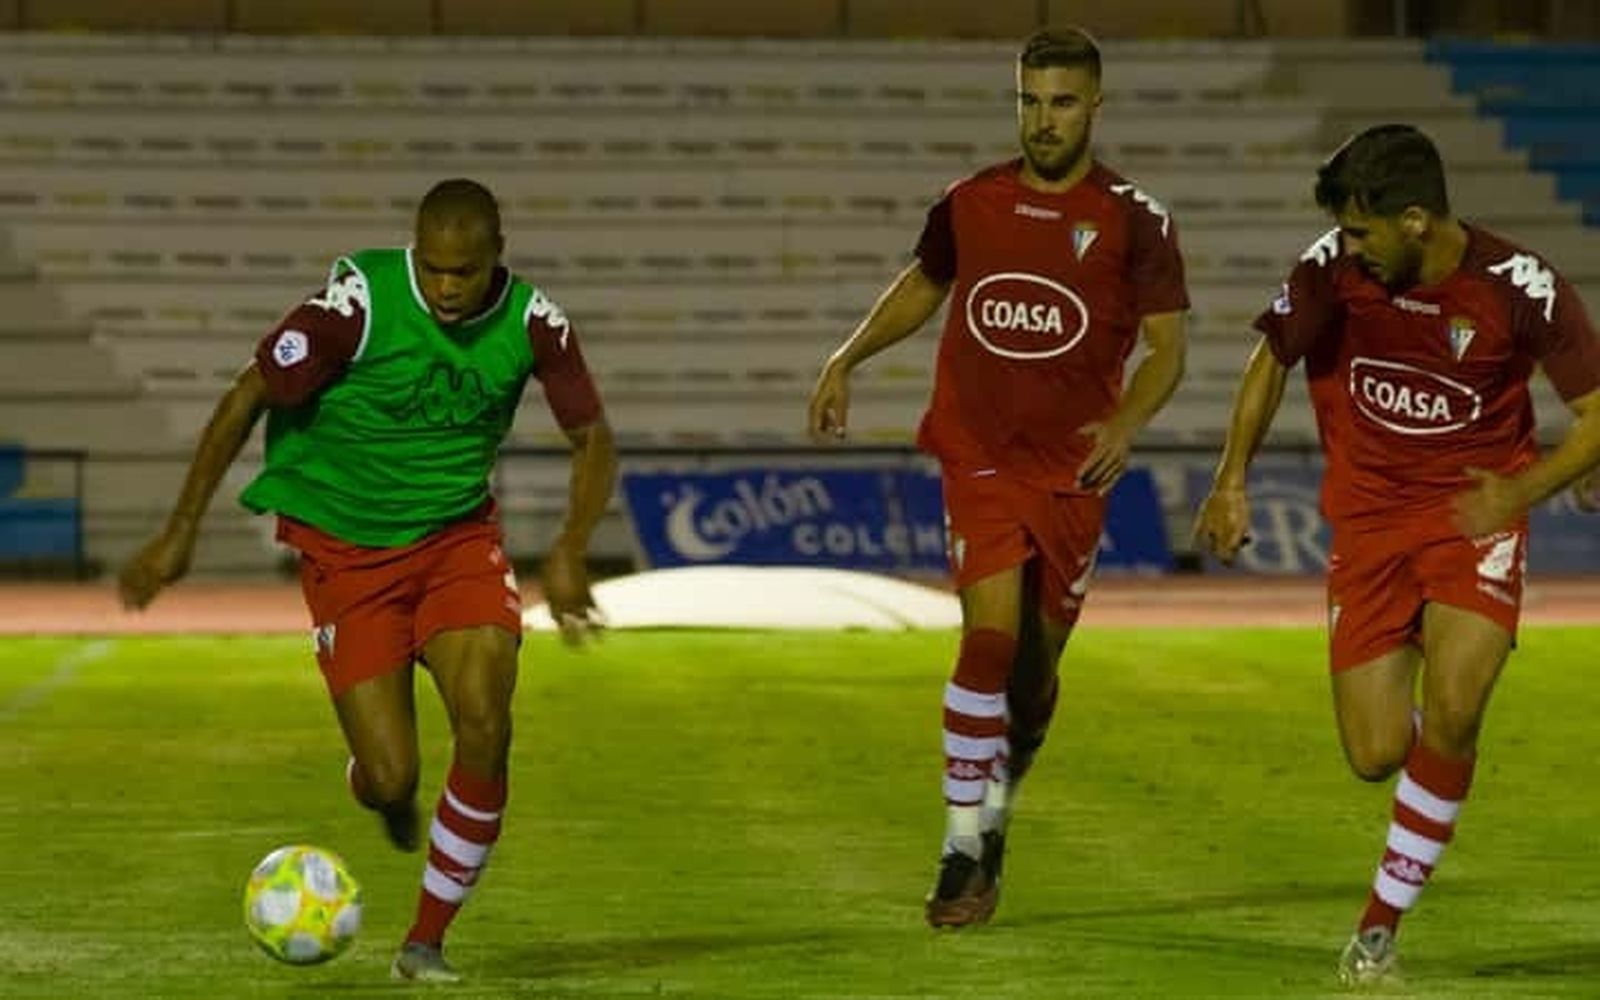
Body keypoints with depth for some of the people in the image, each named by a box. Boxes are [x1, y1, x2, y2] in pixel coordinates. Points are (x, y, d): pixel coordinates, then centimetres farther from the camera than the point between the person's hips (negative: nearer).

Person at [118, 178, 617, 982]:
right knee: (389, 779, -9)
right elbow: (248, 399, -12)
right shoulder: (357, 304, -21)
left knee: (486, 730, -18)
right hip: (347, 552, -2)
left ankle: (427, 940, 1)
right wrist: (180, 533, -11)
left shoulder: (533, 323, -11)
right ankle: (390, 799, 33)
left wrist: (571, 550, -15)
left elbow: (592, 440, 2)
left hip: (459, 538, 2)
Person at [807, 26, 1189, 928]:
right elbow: (923, 287, 23)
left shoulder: (1135, 222, -4)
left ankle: (995, 809, 35)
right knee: (990, 640, -15)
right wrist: (847, 361, 13)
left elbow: (1168, 349, -4)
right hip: (980, 459, 0)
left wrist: (1129, 422, -21)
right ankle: (966, 854, -12)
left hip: (1073, 472, 0)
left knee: (1036, 664, 9)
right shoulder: (970, 204, 4)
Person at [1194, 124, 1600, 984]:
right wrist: (1232, 479, 6)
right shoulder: (1332, 268, -12)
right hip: (1370, 519, 2)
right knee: (1377, 757, -4)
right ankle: (1441, 753, 36)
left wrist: (1525, 489, -23)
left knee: (1451, 711, -23)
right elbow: (1272, 357, 9)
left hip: (1475, 512, -2)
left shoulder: (1521, 288, -19)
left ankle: (1383, 921, -8)